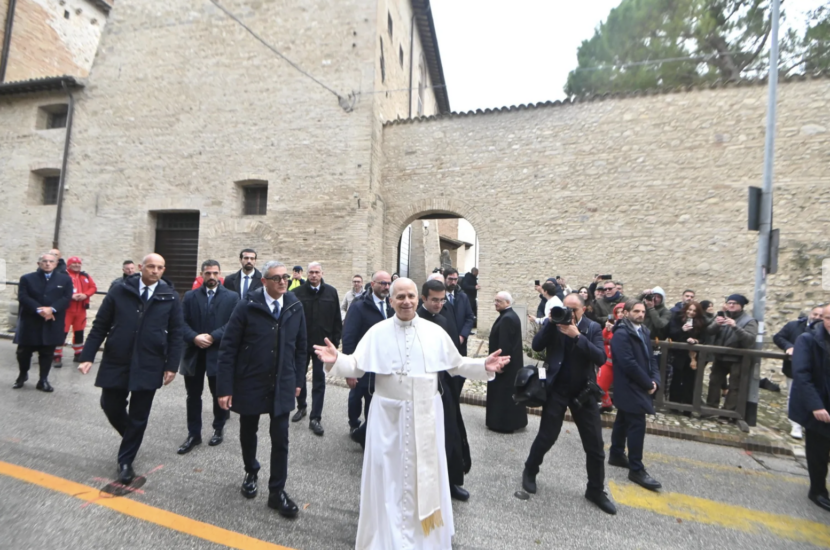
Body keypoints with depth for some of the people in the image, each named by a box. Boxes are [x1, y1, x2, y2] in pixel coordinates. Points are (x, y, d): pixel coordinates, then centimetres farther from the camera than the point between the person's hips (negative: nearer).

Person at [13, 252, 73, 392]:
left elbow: (67, 298, -4)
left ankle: (43, 380, 17)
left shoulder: (65, 279, 6)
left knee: (47, 353, 7)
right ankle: (23, 374, 34)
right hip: (30, 323, 1)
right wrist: (39, 310, -21)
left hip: (52, 324, 0)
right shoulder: (27, 278, 5)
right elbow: (23, 297, -6)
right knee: (24, 351, 9)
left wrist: (51, 309, -19)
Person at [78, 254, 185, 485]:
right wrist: (88, 356, -4)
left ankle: (125, 462, 27)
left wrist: (172, 365, -5)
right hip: (116, 363, 1)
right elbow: (100, 325, 3)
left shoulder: (170, 297, -2)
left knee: (139, 417, 8)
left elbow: (175, 334, -1)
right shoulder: (119, 291, 0)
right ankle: (132, 437, 41)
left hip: (148, 366, -1)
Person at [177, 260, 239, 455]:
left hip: (219, 353, -2)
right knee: (193, 396, 12)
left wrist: (212, 337, -18)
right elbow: (182, 322, -1)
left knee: (220, 395, 11)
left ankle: (218, 430, 30)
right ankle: (193, 434, 27)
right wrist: (194, 337, -18)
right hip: (194, 353, 2)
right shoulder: (190, 296, 7)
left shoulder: (232, 297, -1)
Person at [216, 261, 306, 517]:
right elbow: (228, 348, -9)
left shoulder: (295, 307, -4)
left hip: (282, 386, 1)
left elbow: (300, 346, 5)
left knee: (280, 440, 5)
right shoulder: (247, 306, -12)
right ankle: (251, 472, 49)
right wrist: (224, 387, -10)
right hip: (249, 384, -1)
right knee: (248, 434, 20)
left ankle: (277, 492, 25)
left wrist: (298, 379, 6)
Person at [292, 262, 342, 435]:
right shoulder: (298, 292, -6)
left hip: (322, 343, 0)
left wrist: (335, 341, -1)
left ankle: (315, 418, 15)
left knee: (319, 381, 5)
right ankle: (301, 407, 40)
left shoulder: (331, 292, -3)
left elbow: (337, 320, 1)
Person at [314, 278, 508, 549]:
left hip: (425, 414, 1)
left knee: (424, 471, 17)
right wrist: (336, 360, -28)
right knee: (389, 472, 12)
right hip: (388, 414, -1)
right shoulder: (377, 332, -6)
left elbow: (456, 365, 1)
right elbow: (357, 366, -9)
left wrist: (484, 366, -13)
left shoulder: (435, 332, -4)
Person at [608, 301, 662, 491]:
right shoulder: (621, 334, -18)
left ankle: (616, 454, 31)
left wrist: (655, 380, -3)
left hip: (639, 387, 9)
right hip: (629, 388, -9)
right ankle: (636, 469, 4)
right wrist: (648, 384, -15)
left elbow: (650, 358, 12)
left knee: (623, 421, 18)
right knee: (637, 425, -6)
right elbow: (629, 364, -23)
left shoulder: (644, 332, 11)